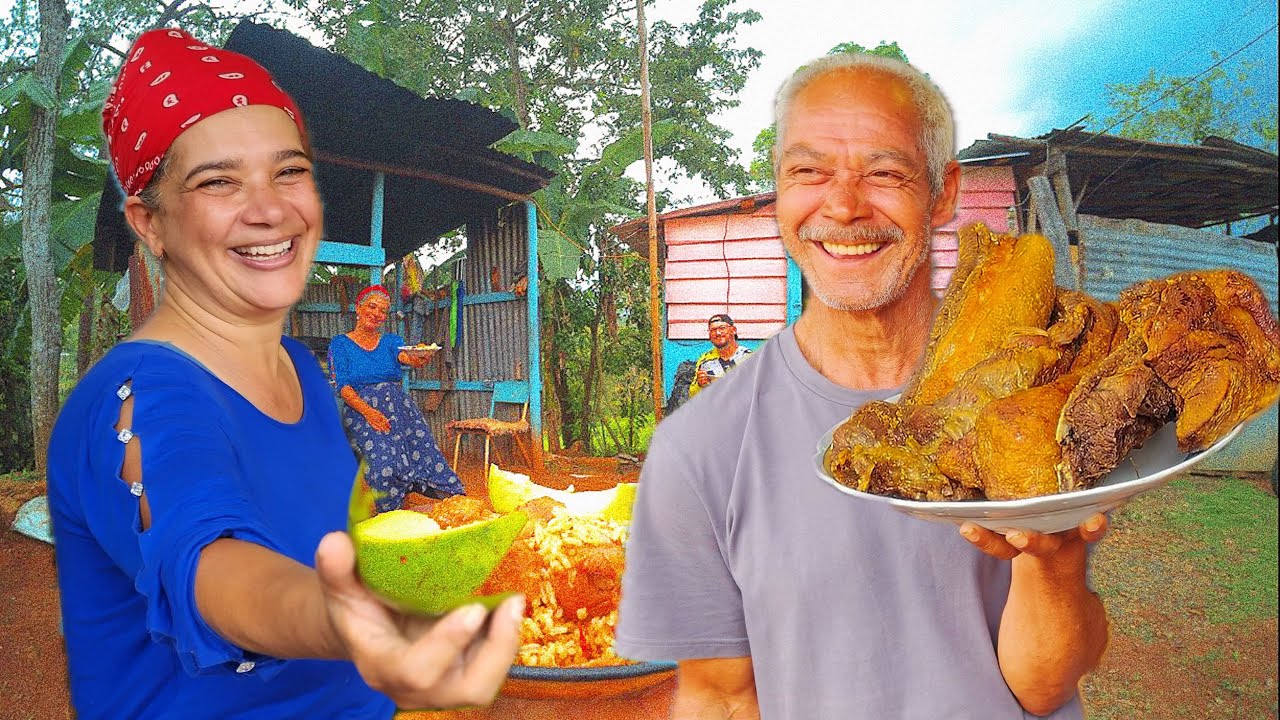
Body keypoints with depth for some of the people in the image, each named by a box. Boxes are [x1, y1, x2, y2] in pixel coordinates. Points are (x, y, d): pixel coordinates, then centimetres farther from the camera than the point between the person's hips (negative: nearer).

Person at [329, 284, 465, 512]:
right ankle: (390, 515, -11)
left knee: (424, 449, -21)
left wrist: (419, 358, -35)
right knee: (384, 460, -26)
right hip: (361, 411, -3)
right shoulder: (340, 344, 7)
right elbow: (342, 385, -4)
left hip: (399, 408, 3)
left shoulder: (390, 340, 15)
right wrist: (368, 411, -21)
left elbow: (404, 356, -9)